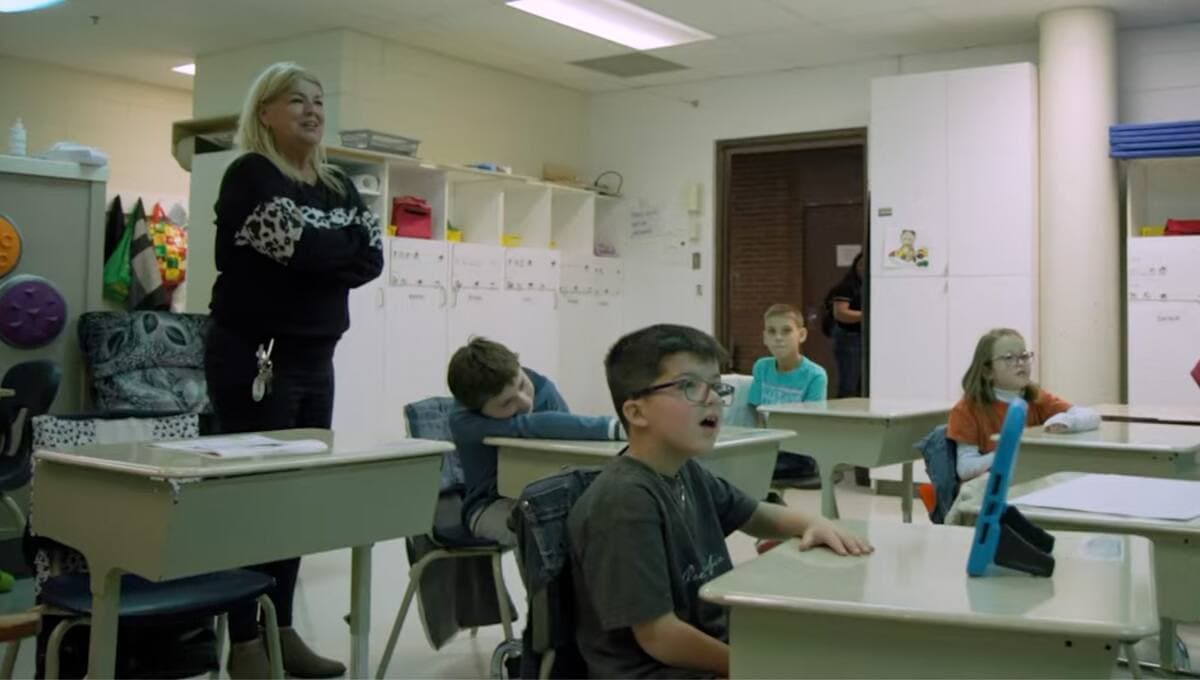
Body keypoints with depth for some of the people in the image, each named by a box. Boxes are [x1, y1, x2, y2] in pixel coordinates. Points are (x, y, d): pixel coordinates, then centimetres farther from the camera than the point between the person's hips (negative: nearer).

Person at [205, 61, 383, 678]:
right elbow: (299, 245, -20)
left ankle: (282, 629, 21)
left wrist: (322, 249, -11)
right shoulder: (249, 176, -6)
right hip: (254, 358, -7)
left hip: (315, 359, 7)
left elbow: (371, 256, 3)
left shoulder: (337, 184, 16)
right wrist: (345, 242, -2)